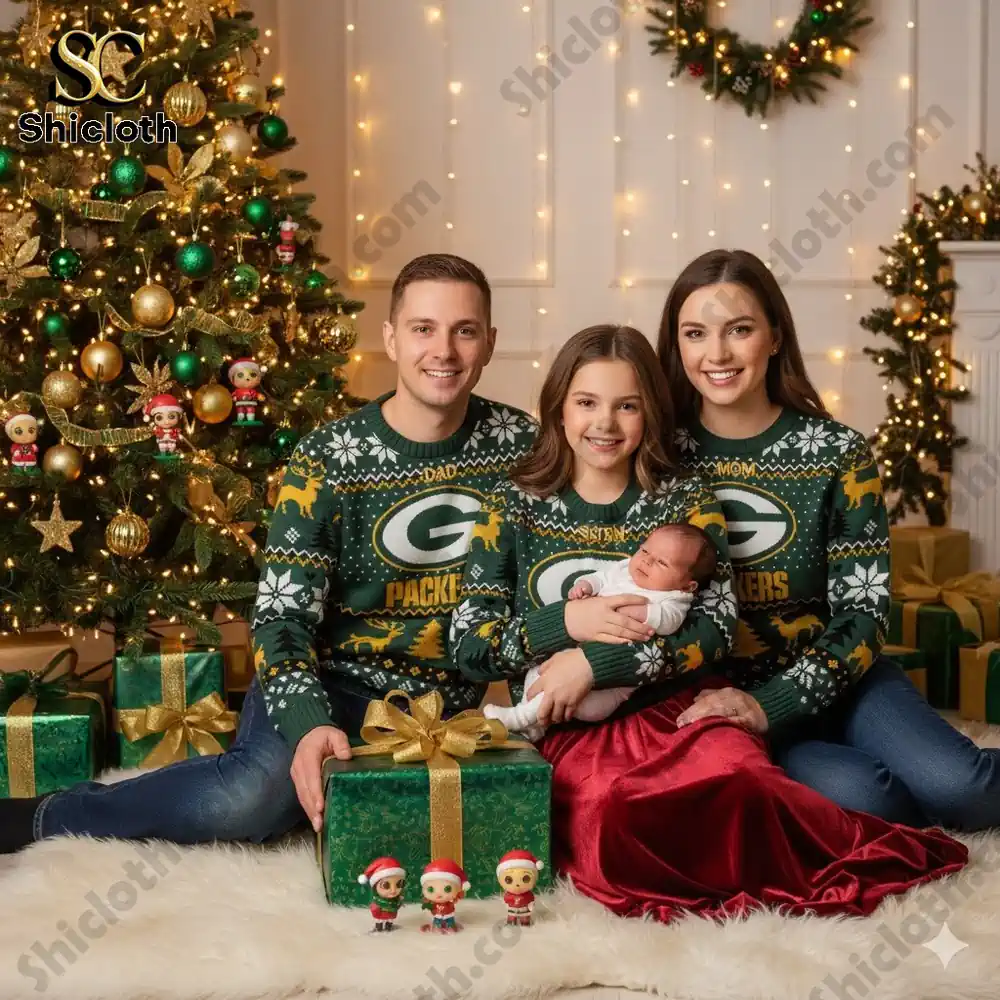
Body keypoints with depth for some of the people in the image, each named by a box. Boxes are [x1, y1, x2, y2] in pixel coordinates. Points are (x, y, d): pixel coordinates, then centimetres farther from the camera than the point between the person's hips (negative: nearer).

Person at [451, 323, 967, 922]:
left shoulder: (685, 501, 9)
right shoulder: (514, 507, 9)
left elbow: (716, 629, -5)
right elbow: (468, 647, 3)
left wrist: (595, 662, -15)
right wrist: (566, 623, -13)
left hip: (678, 707, 0)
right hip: (571, 731, 0)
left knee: (738, 772, -35)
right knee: (611, 811, -35)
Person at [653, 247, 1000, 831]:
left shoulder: (839, 454, -2)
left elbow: (863, 612, -5)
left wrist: (769, 705, -19)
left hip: (833, 680, 1)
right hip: (715, 699, -1)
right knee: (855, 794, -30)